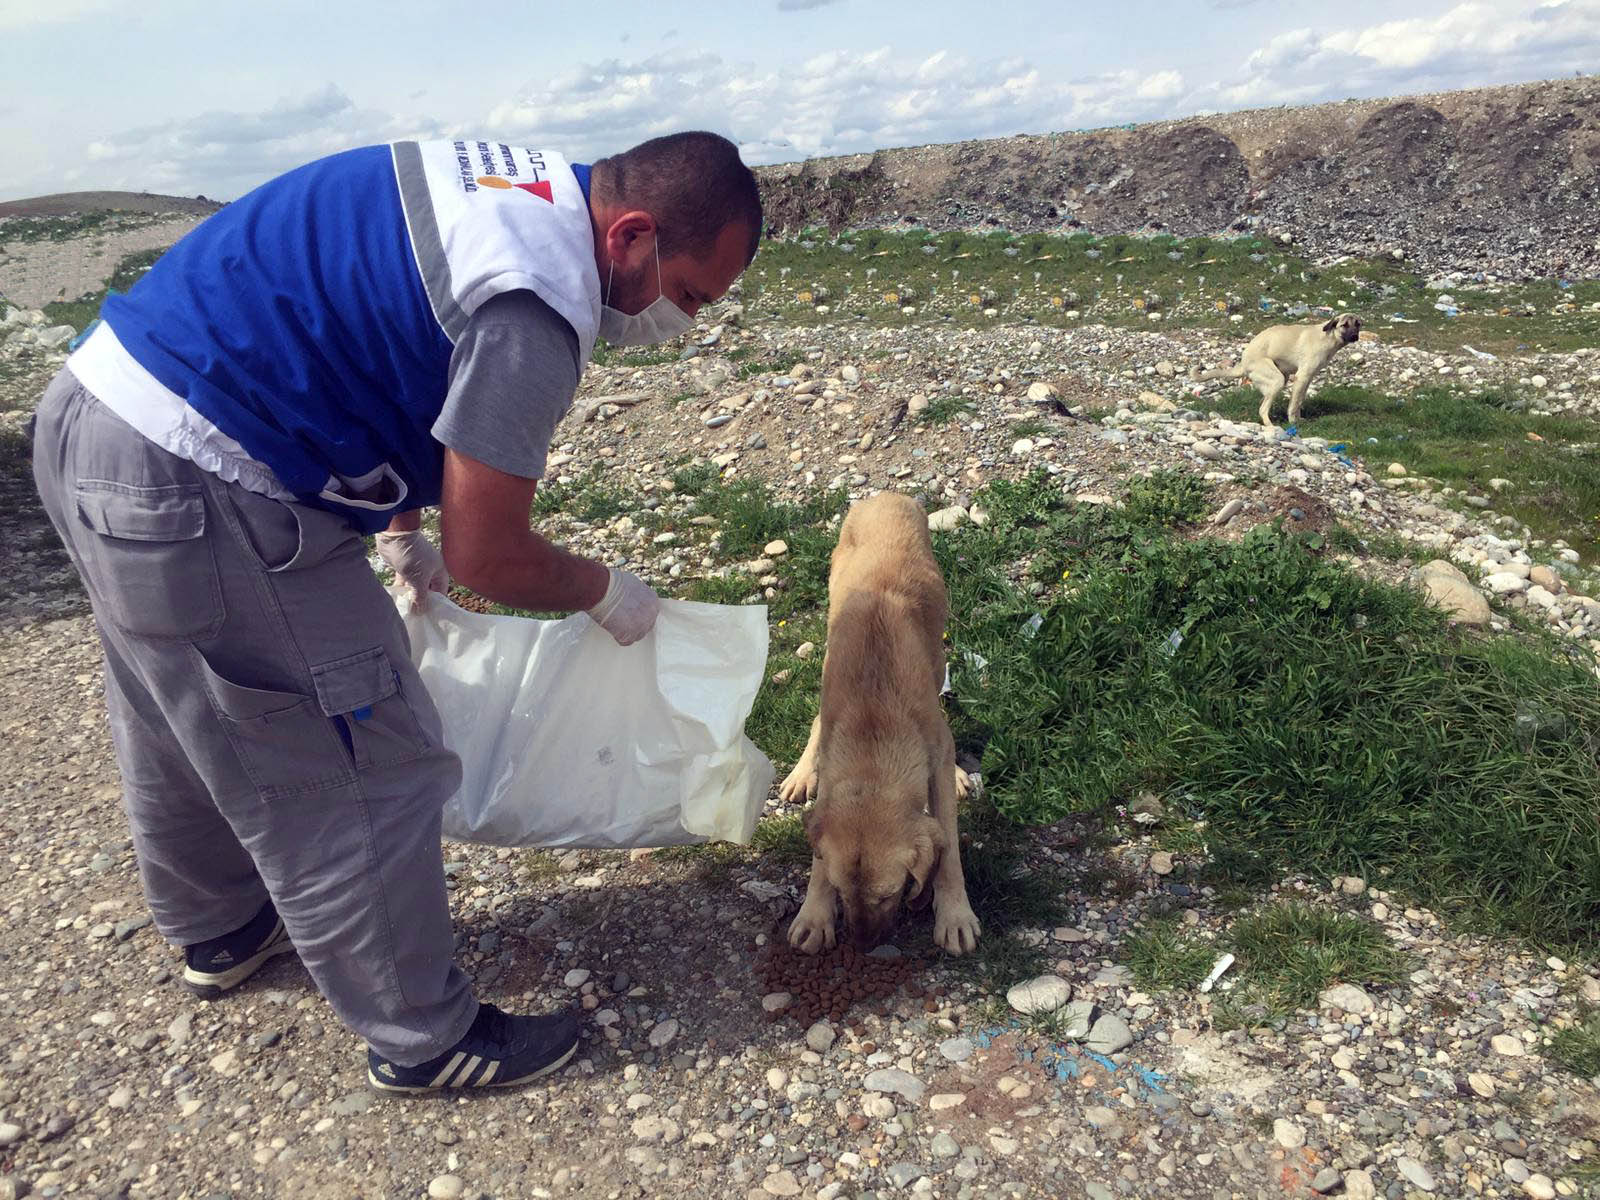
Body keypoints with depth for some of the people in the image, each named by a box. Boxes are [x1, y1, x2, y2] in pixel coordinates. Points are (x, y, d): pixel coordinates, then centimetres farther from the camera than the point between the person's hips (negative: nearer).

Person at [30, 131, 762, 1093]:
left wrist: (401, 528, 22)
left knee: (180, 729, 28)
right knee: (364, 775, 2)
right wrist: (608, 593, 1)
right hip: (193, 497, -11)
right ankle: (422, 1039, 22)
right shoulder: (535, 310, -23)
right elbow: (486, 556, -19)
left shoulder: (524, 184, 8)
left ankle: (219, 932, 53)